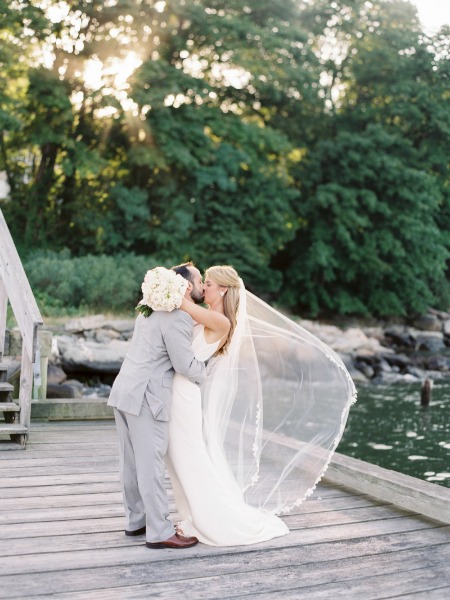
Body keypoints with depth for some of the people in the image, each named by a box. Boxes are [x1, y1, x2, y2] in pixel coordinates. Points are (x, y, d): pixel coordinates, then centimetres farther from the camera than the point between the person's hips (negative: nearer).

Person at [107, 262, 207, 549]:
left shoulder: (155, 308, 16)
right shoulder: (179, 317, -14)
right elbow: (186, 366, -14)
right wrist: (205, 374, 6)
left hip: (125, 391, 10)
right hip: (146, 397, -10)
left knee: (132, 462, 15)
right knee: (151, 465, -4)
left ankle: (136, 520, 26)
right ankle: (160, 532, 3)